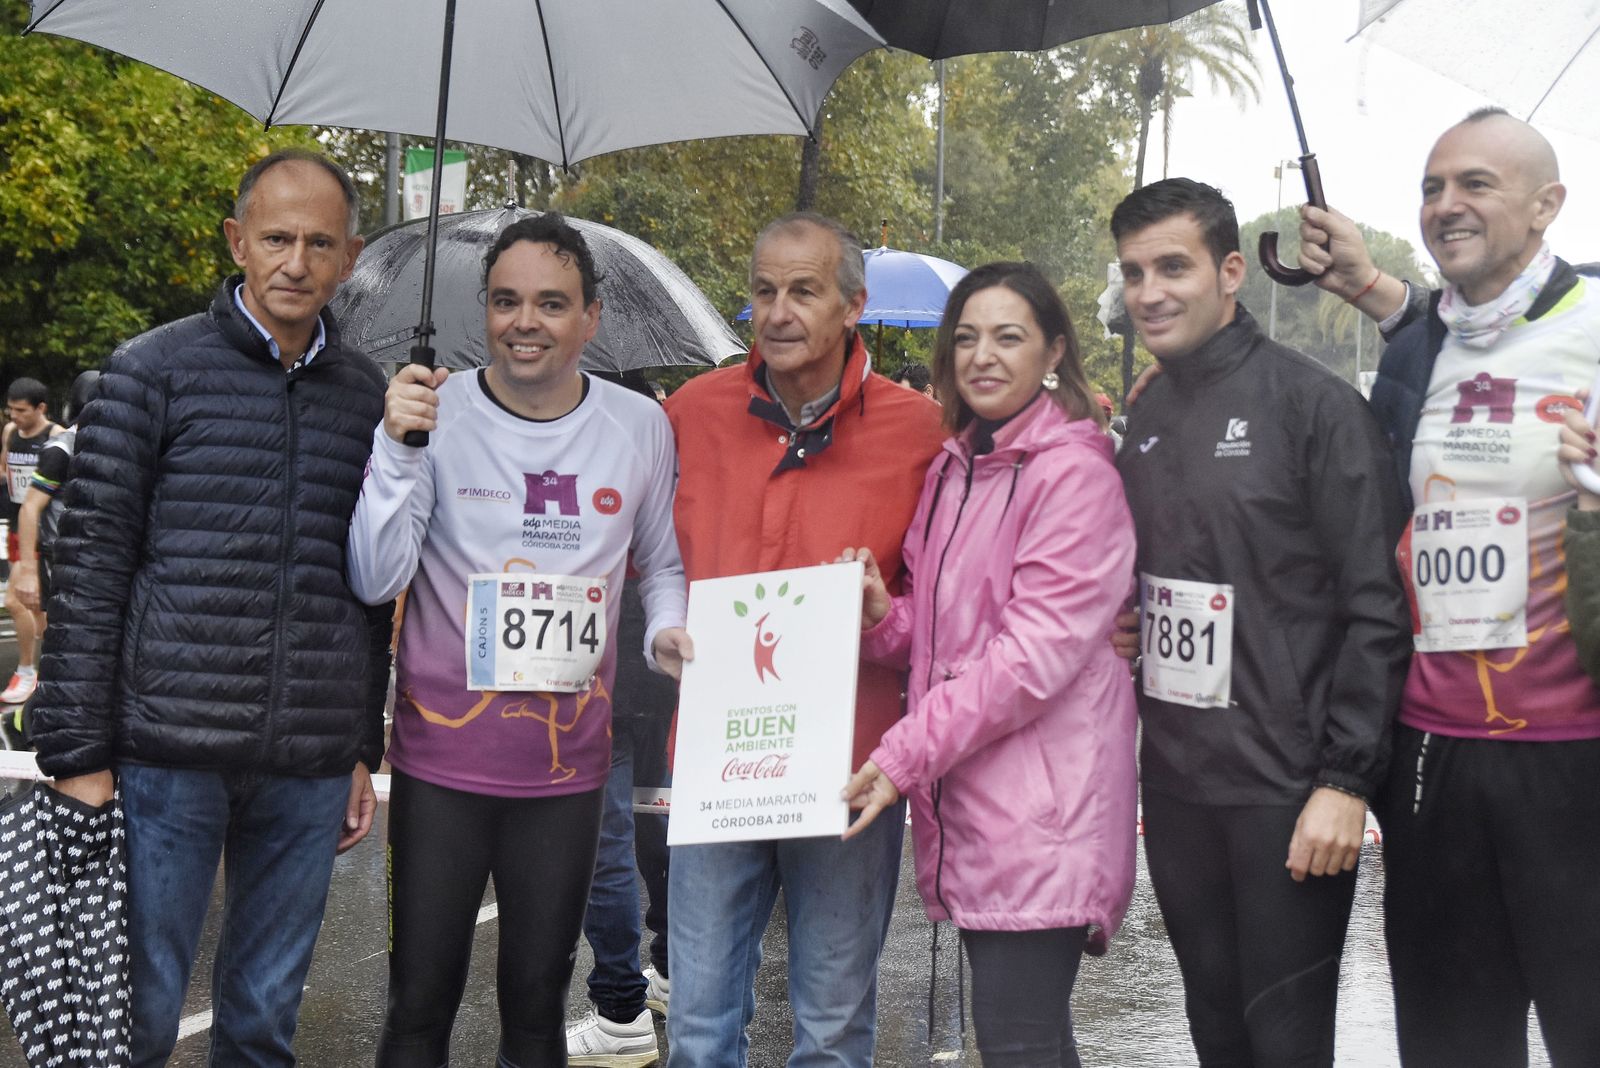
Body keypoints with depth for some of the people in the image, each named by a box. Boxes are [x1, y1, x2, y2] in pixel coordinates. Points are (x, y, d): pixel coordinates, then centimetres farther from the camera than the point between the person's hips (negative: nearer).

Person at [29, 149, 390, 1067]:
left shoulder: (368, 395, 10)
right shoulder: (154, 370, -1)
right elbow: (88, 567, -3)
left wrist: (365, 752, 14)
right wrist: (78, 753, -8)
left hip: (311, 767, 3)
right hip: (166, 751, -3)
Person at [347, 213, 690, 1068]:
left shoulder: (641, 427, 1)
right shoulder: (434, 412, -7)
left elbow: (663, 565, 14)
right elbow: (375, 580, -13)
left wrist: (667, 632, -6)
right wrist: (399, 448, -24)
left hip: (568, 764, 3)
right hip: (442, 757, -2)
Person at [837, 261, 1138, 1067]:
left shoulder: (1073, 473, -10)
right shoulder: (953, 470, 16)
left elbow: (1036, 652, -16)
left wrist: (907, 754, -18)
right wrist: (884, 615, -1)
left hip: (1042, 816, -8)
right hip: (967, 807, 8)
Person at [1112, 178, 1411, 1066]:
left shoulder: (1313, 404, -9)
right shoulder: (1146, 420, 11)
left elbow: (1376, 609, -12)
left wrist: (1345, 780, -16)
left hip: (1286, 790, -6)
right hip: (1174, 784, 6)